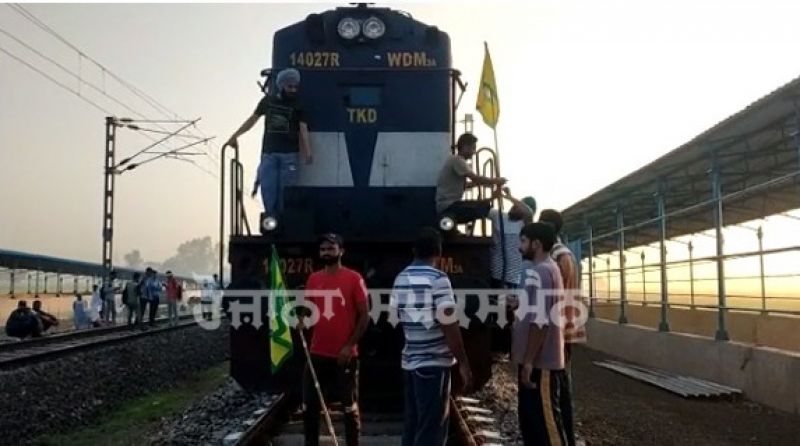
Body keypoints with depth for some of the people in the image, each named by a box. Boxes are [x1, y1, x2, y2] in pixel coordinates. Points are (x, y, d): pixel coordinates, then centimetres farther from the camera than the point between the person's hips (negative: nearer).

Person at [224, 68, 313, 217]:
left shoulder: (298, 106, 2)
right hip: (269, 154, 2)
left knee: (284, 191, -4)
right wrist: (235, 136, 18)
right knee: (267, 188, -3)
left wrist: (308, 152, -22)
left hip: (289, 154, -2)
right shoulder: (268, 101, 10)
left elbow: (303, 130, -7)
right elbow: (252, 120, 18)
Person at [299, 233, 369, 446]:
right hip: (317, 353, 5)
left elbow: (364, 316, -6)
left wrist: (350, 345, -12)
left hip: (345, 355, -4)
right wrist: (302, 321, -8)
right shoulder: (313, 279, 8)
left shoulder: (353, 278, -6)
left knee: (349, 406, 7)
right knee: (310, 404, 9)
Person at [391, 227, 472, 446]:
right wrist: (463, 363, -10)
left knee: (412, 425, 13)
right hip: (434, 362, -7)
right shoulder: (438, 279, -14)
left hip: (410, 361, 7)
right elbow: (449, 326, -16)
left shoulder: (400, 279, 8)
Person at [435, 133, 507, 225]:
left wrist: (477, 182, 8)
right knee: (485, 207, -19)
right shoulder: (457, 160, -12)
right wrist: (496, 181, -9)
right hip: (448, 206, -10)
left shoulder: (457, 161, 18)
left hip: (450, 204, 10)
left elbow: (462, 185, 19)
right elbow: (475, 178, -20)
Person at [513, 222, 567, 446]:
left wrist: (528, 362, -21)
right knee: (531, 416, 17)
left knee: (545, 420, -3)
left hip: (540, 362, -10)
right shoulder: (544, 269, 14)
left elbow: (540, 321, -23)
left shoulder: (539, 272, -18)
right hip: (538, 360, 10)